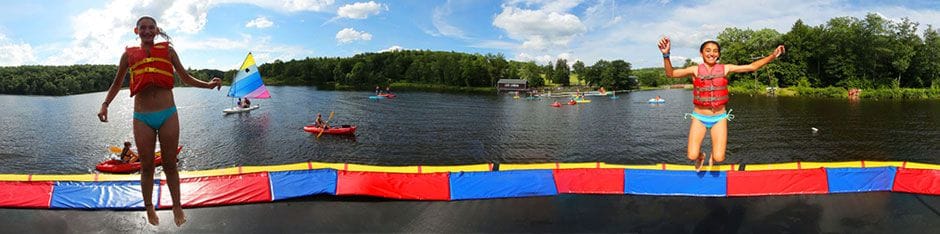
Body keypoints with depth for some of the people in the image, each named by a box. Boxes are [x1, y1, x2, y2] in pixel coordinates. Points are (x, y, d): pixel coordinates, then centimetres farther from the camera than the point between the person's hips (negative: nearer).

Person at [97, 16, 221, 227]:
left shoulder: (167, 50, 6)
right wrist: (105, 104, 5)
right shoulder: (129, 55, 7)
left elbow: (186, 78, 11)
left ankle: (177, 206, 19)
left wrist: (209, 84, -6)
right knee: (147, 167, 8)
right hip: (142, 118, 1)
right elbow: (117, 84, 18)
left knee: (170, 164, 6)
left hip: (168, 115, -1)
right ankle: (149, 208, 23)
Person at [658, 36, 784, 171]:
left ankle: (713, 155, 29)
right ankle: (701, 156, 25)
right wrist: (666, 55, -30)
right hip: (699, 117, -1)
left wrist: (772, 56, -6)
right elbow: (670, 73, -14)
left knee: (719, 158, -10)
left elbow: (752, 67, 4)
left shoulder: (725, 69, 1)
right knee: (692, 156, -14)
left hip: (719, 118, 1)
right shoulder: (695, 70, -4)